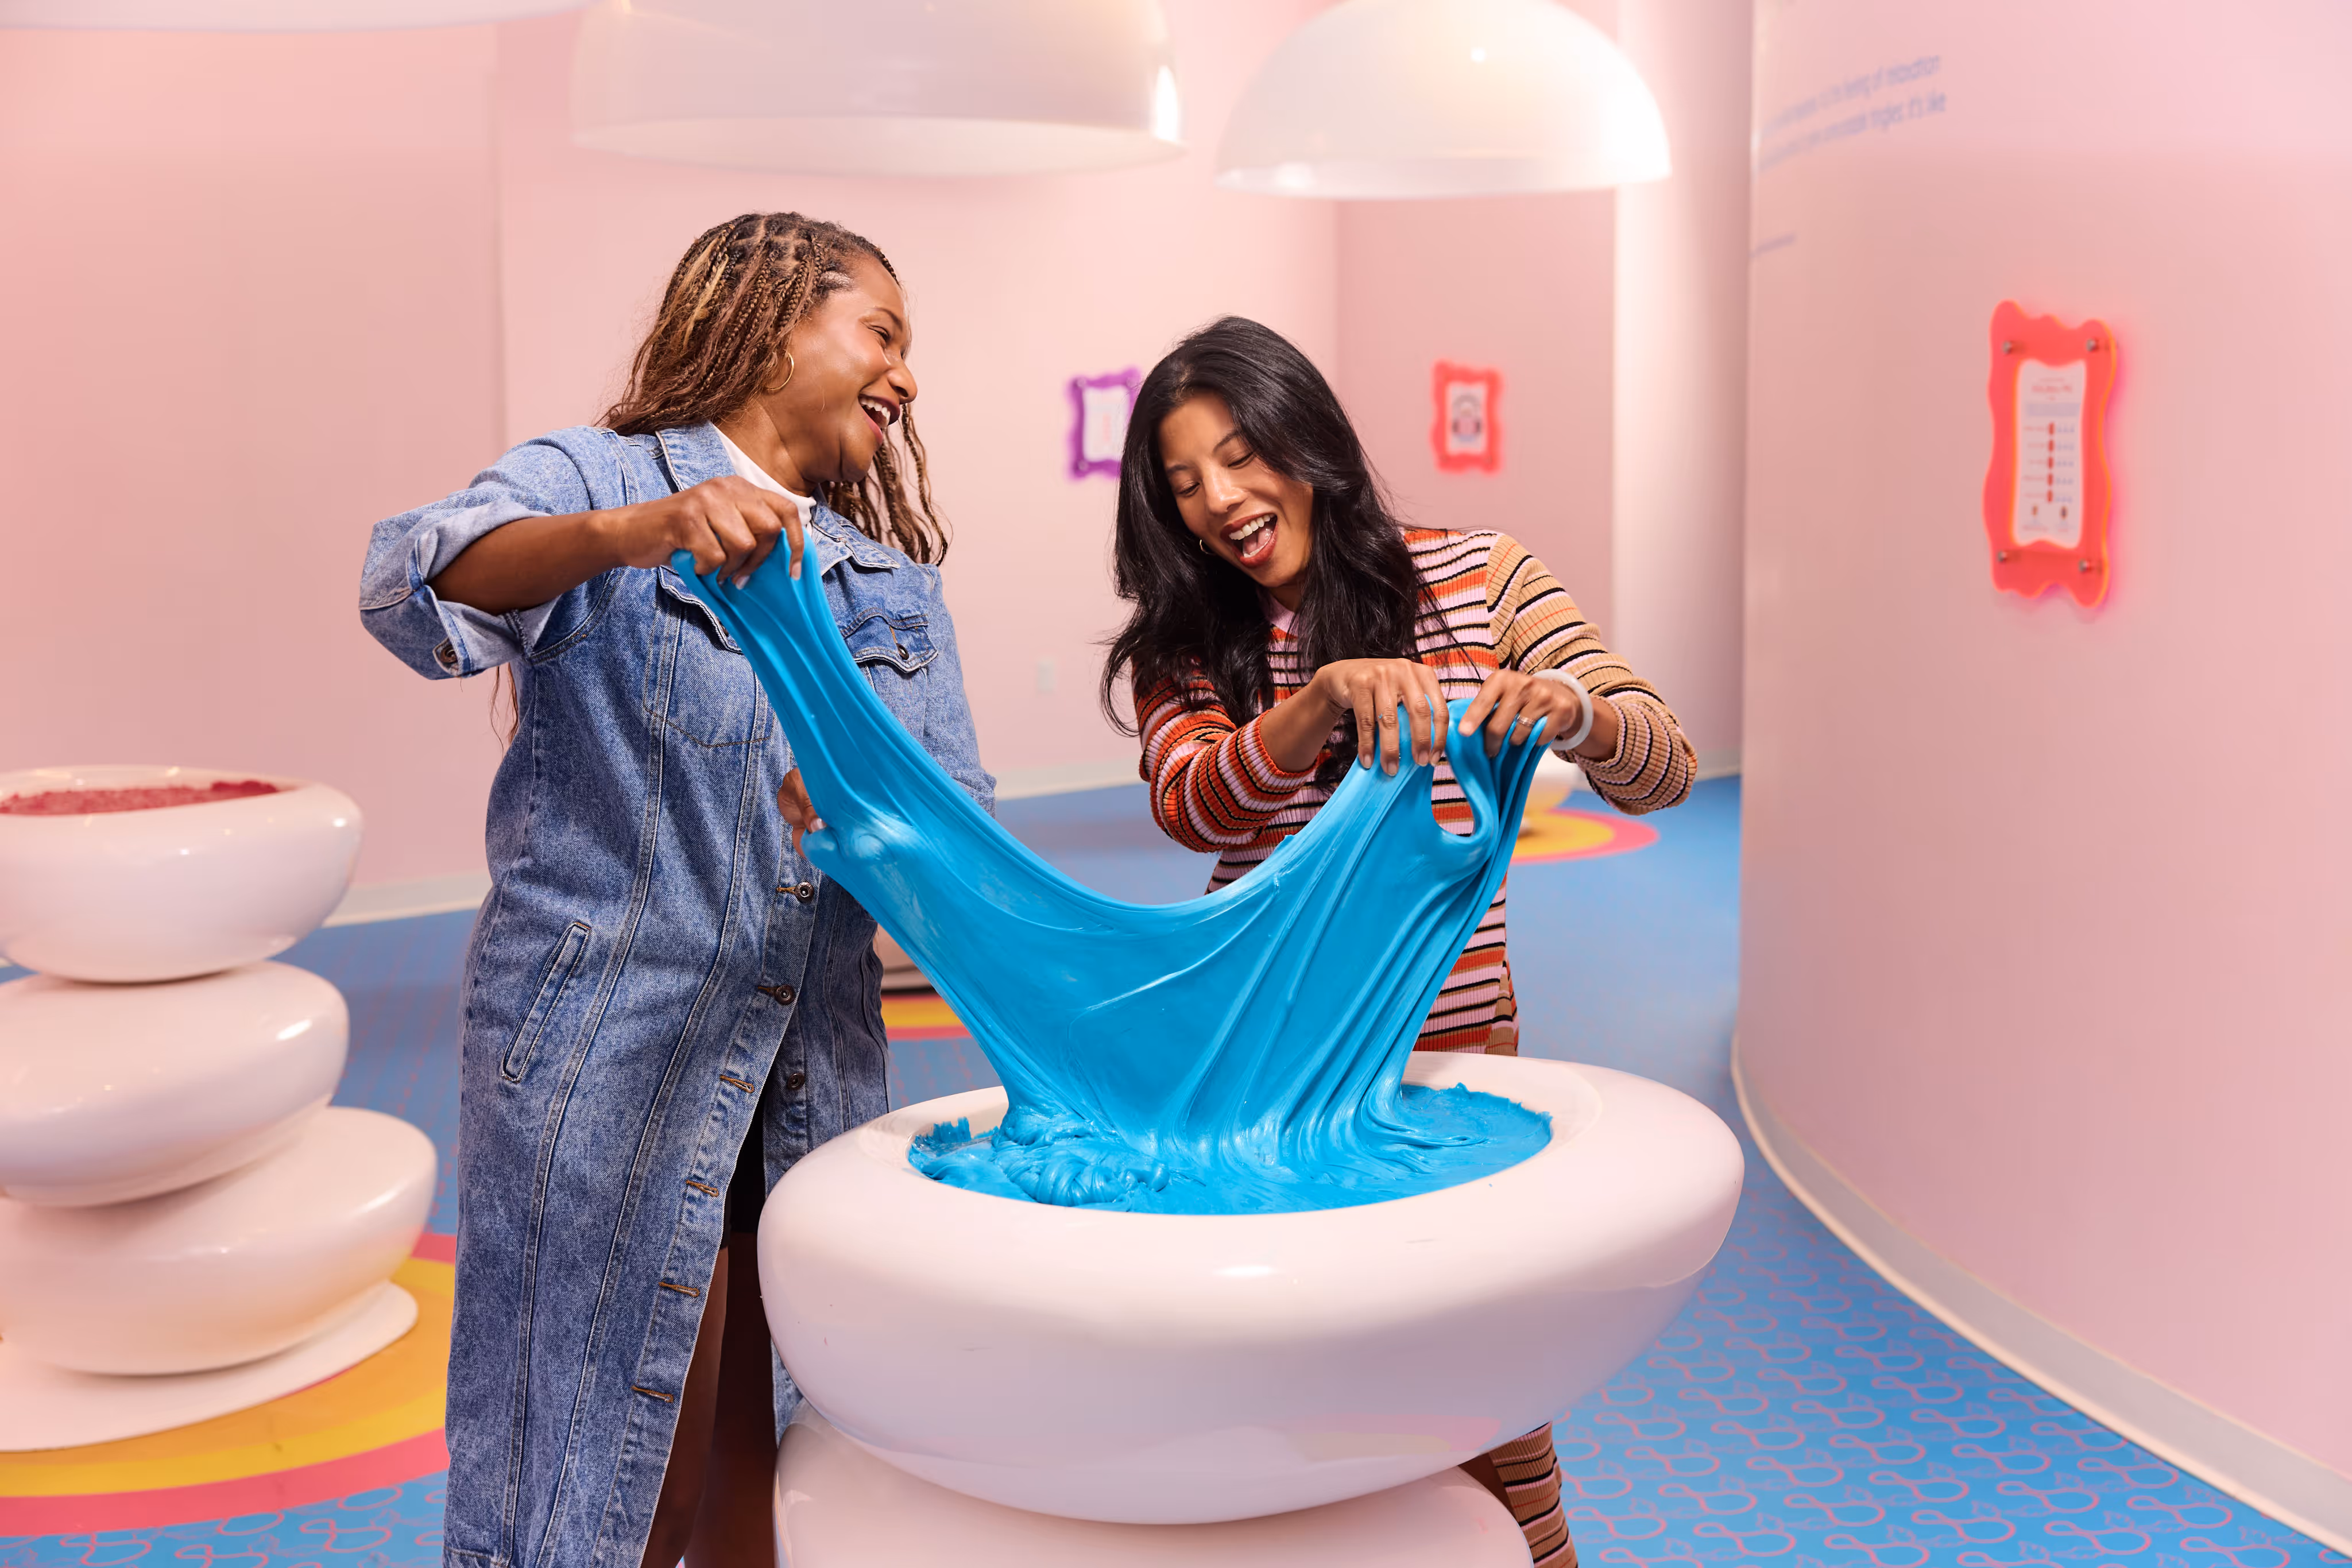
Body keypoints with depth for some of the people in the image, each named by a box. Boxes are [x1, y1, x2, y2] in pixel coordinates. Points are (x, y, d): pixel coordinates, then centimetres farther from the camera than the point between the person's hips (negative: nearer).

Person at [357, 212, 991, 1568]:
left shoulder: (898, 590, 15)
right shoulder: (595, 480, -1)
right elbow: (416, 590, -22)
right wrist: (629, 531, -39)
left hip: (816, 1074, 6)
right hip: (607, 1057, -5)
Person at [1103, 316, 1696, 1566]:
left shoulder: (1479, 579, 1)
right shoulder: (1183, 641, 6)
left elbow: (1663, 771, -5)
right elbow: (1192, 806, -13)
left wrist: (1568, 709, -27)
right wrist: (1326, 696, -30)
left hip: (1451, 1049, -1)